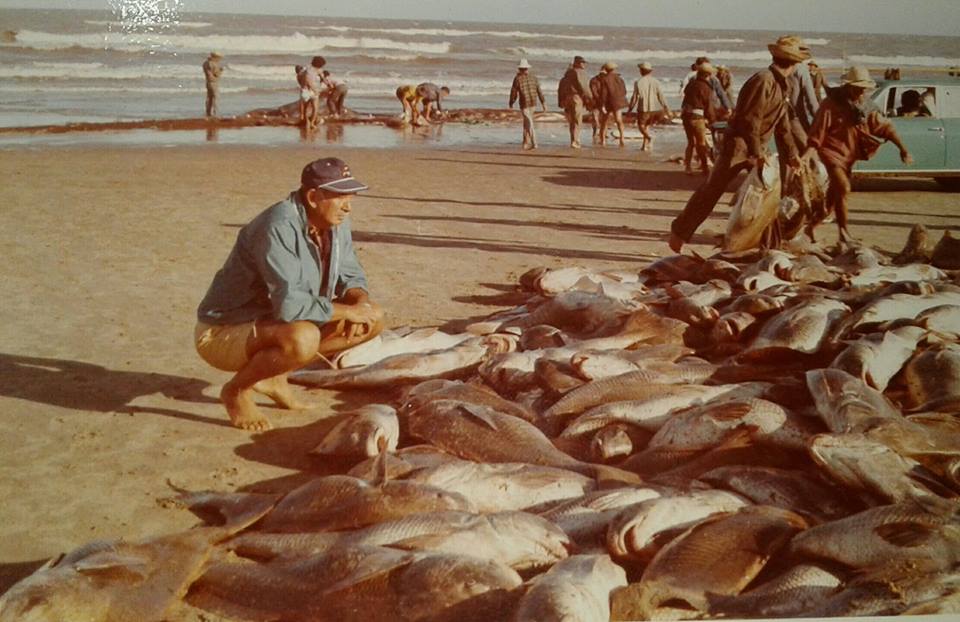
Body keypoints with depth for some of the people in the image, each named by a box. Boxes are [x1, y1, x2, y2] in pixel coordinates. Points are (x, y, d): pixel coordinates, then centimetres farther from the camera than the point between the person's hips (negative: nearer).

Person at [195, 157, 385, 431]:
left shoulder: (336, 223, -1)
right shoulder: (279, 227, -28)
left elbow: (350, 275, 11)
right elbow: (289, 304, -36)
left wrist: (360, 301, -12)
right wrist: (345, 311, -23)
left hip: (275, 322, 9)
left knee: (373, 318, 1)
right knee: (302, 339, -40)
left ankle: (273, 376, 6)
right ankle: (237, 389, -9)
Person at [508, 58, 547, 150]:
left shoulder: (517, 78, -7)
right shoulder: (533, 77, 6)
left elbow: (513, 92, -4)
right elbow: (539, 91, 4)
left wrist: (511, 104, 10)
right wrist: (543, 103, 7)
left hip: (524, 104, -5)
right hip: (533, 103, 5)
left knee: (529, 123, -4)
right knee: (527, 121, 19)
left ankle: (534, 143, -11)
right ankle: (526, 143, 22)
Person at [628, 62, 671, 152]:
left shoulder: (638, 82, -9)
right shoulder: (655, 82, -2)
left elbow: (635, 98, -5)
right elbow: (661, 96, -2)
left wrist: (629, 109, 7)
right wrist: (666, 108, 4)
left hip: (643, 108, -4)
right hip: (654, 108, 4)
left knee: (641, 126, 11)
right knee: (646, 125, 21)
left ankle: (649, 138, -19)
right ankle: (645, 145, 19)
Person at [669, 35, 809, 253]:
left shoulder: (780, 85, 11)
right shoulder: (763, 81, -20)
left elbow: (782, 123, 20)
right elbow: (750, 120, -24)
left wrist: (792, 153, 24)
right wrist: (757, 153, -24)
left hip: (755, 147, 9)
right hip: (737, 144, -9)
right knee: (711, 190, -2)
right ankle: (680, 230, 9)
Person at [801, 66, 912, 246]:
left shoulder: (866, 106, 1)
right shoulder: (831, 104, -14)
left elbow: (885, 127, 1)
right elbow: (818, 130, -15)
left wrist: (902, 148, -6)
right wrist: (808, 154, -24)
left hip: (849, 155, 7)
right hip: (832, 151, -6)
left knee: (834, 194, 11)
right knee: (843, 188, -21)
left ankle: (811, 227, 27)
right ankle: (844, 234, -13)